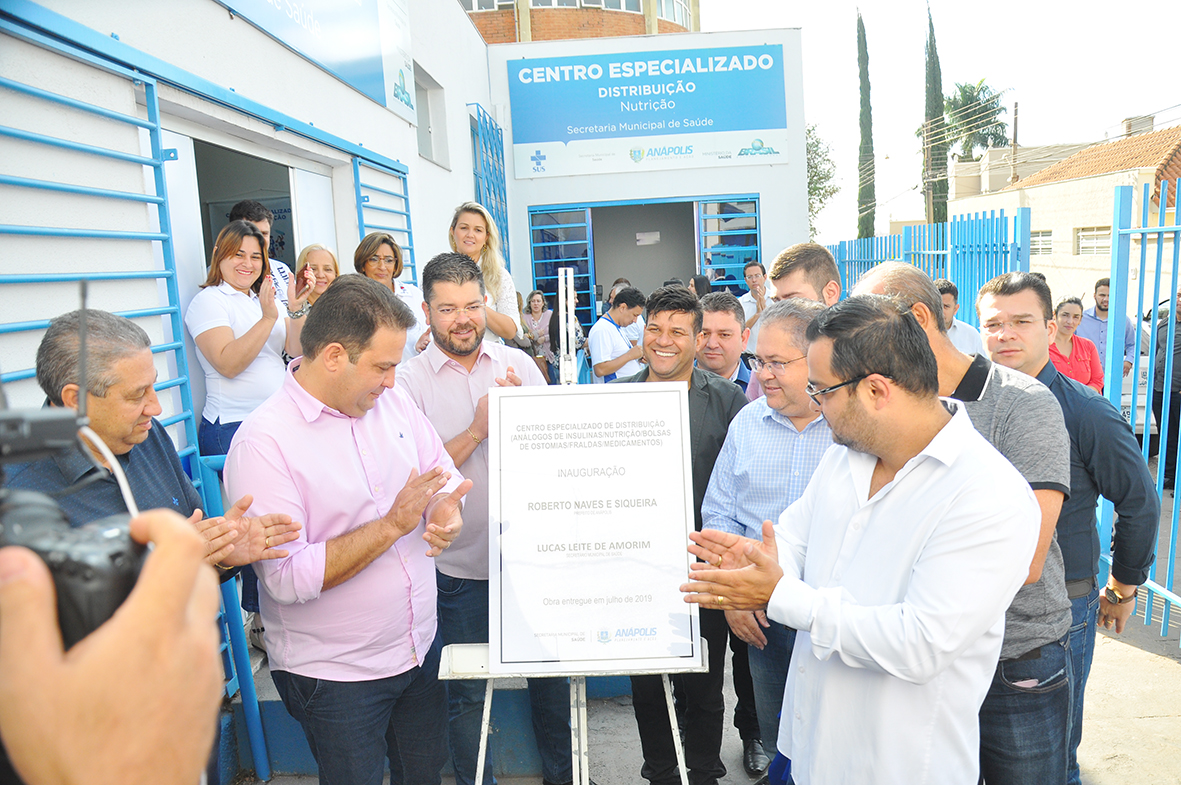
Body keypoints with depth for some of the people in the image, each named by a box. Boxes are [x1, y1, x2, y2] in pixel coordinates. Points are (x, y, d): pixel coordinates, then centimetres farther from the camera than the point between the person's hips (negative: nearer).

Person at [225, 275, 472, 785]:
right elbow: (287, 580, -26)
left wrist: (446, 513, -15)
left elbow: (445, 474, 8)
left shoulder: (393, 401, -2)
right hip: (334, 677, -6)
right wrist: (395, 524, -27)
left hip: (422, 647, 6)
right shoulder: (263, 442, -22)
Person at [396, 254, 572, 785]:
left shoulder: (518, 364, 0)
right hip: (460, 564, -3)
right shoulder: (407, 382, -8)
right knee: (467, 693, 14)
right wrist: (477, 430, -21)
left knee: (551, 672, 19)